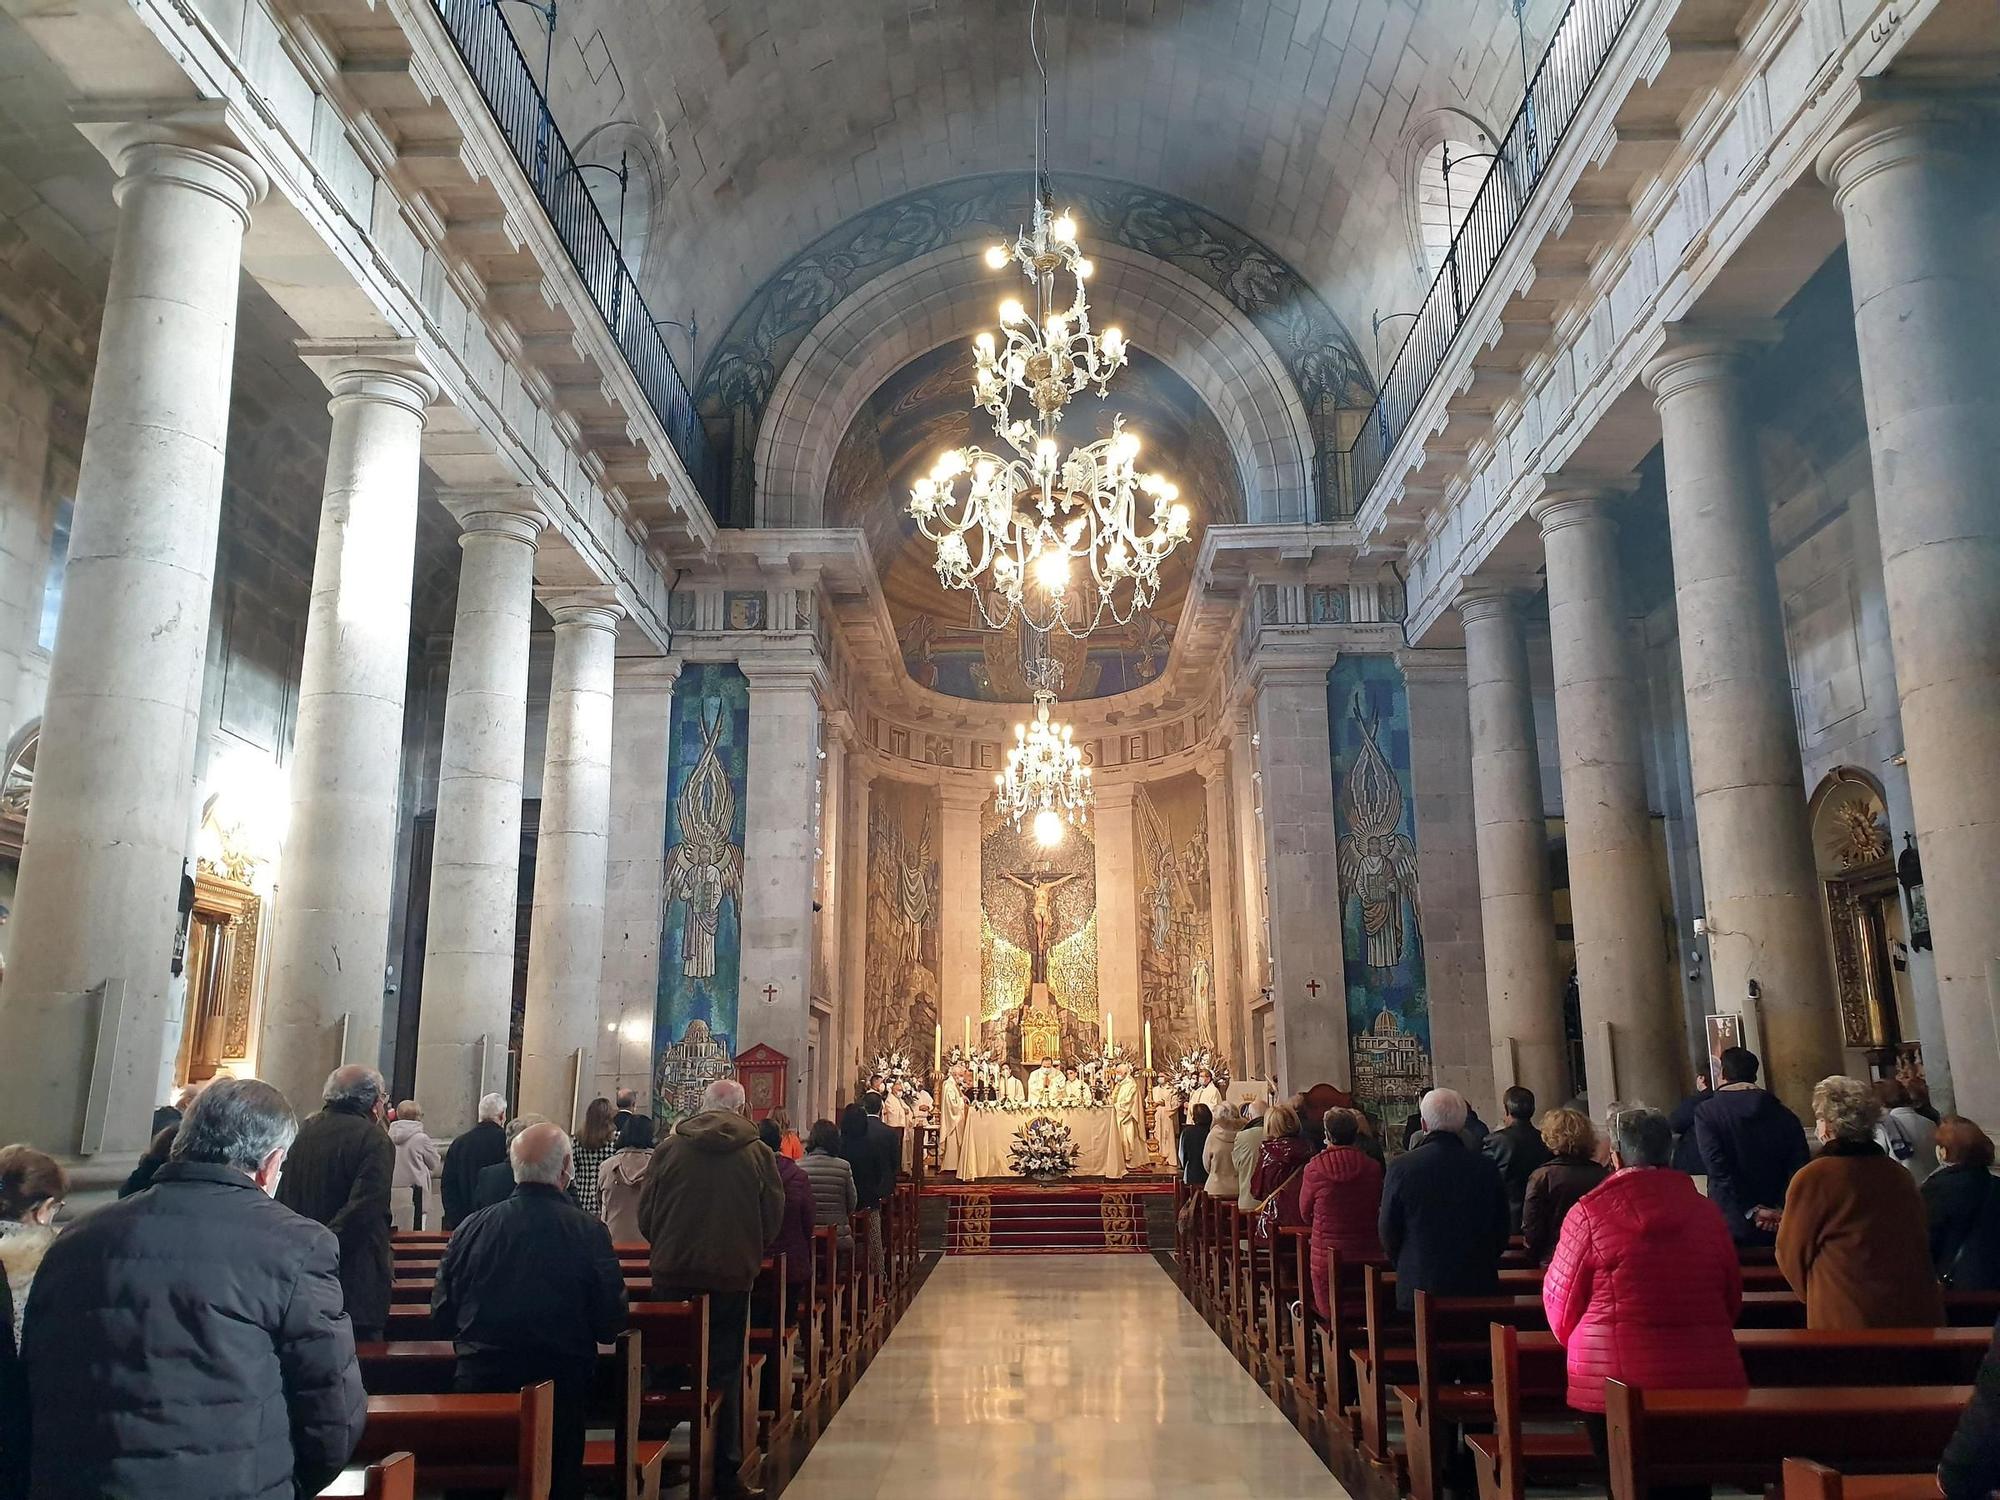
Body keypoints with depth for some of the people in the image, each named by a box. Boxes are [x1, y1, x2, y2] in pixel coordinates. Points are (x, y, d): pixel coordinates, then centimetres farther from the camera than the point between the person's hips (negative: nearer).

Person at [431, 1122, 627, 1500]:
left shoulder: (472, 1227, -10)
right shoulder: (588, 1233, -17)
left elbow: (442, 1316, 0)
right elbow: (611, 1325, -10)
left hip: (478, 1383, 2)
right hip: (562, 1387, -2)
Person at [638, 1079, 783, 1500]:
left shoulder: (669, 1148, -4)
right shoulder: (757, 1153, -6)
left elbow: (646, 1213, 2)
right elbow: (773, 1217, 0)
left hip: (672, 1275, 1)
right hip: (732, 1276, -1)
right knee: (725, 1371, 9)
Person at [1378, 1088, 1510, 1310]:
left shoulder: (1401, 1167, -9)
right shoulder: (1486, 1167, -3)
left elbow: (1388, 1231, 1)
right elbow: (1501, 1232, 7)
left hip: (1419, 1288, -2)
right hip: (1479, 1288, 2)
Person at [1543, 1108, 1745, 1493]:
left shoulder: (1589, 1213, -10)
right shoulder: (1706, 1212, 0)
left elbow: (1560, 1303, -3)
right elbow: (1733, 1296, 11)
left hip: (1615, 1382, -3)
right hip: (1705, 1381, 3)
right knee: (1690, 1485, 15)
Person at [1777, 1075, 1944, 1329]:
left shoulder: (1812, 1178, -13)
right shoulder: (1900, 1174, 3)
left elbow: (1791, 1255, -3)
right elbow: (1920, 1247, 15)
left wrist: (1813, 1296, 16)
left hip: (1847, 1320, -5)